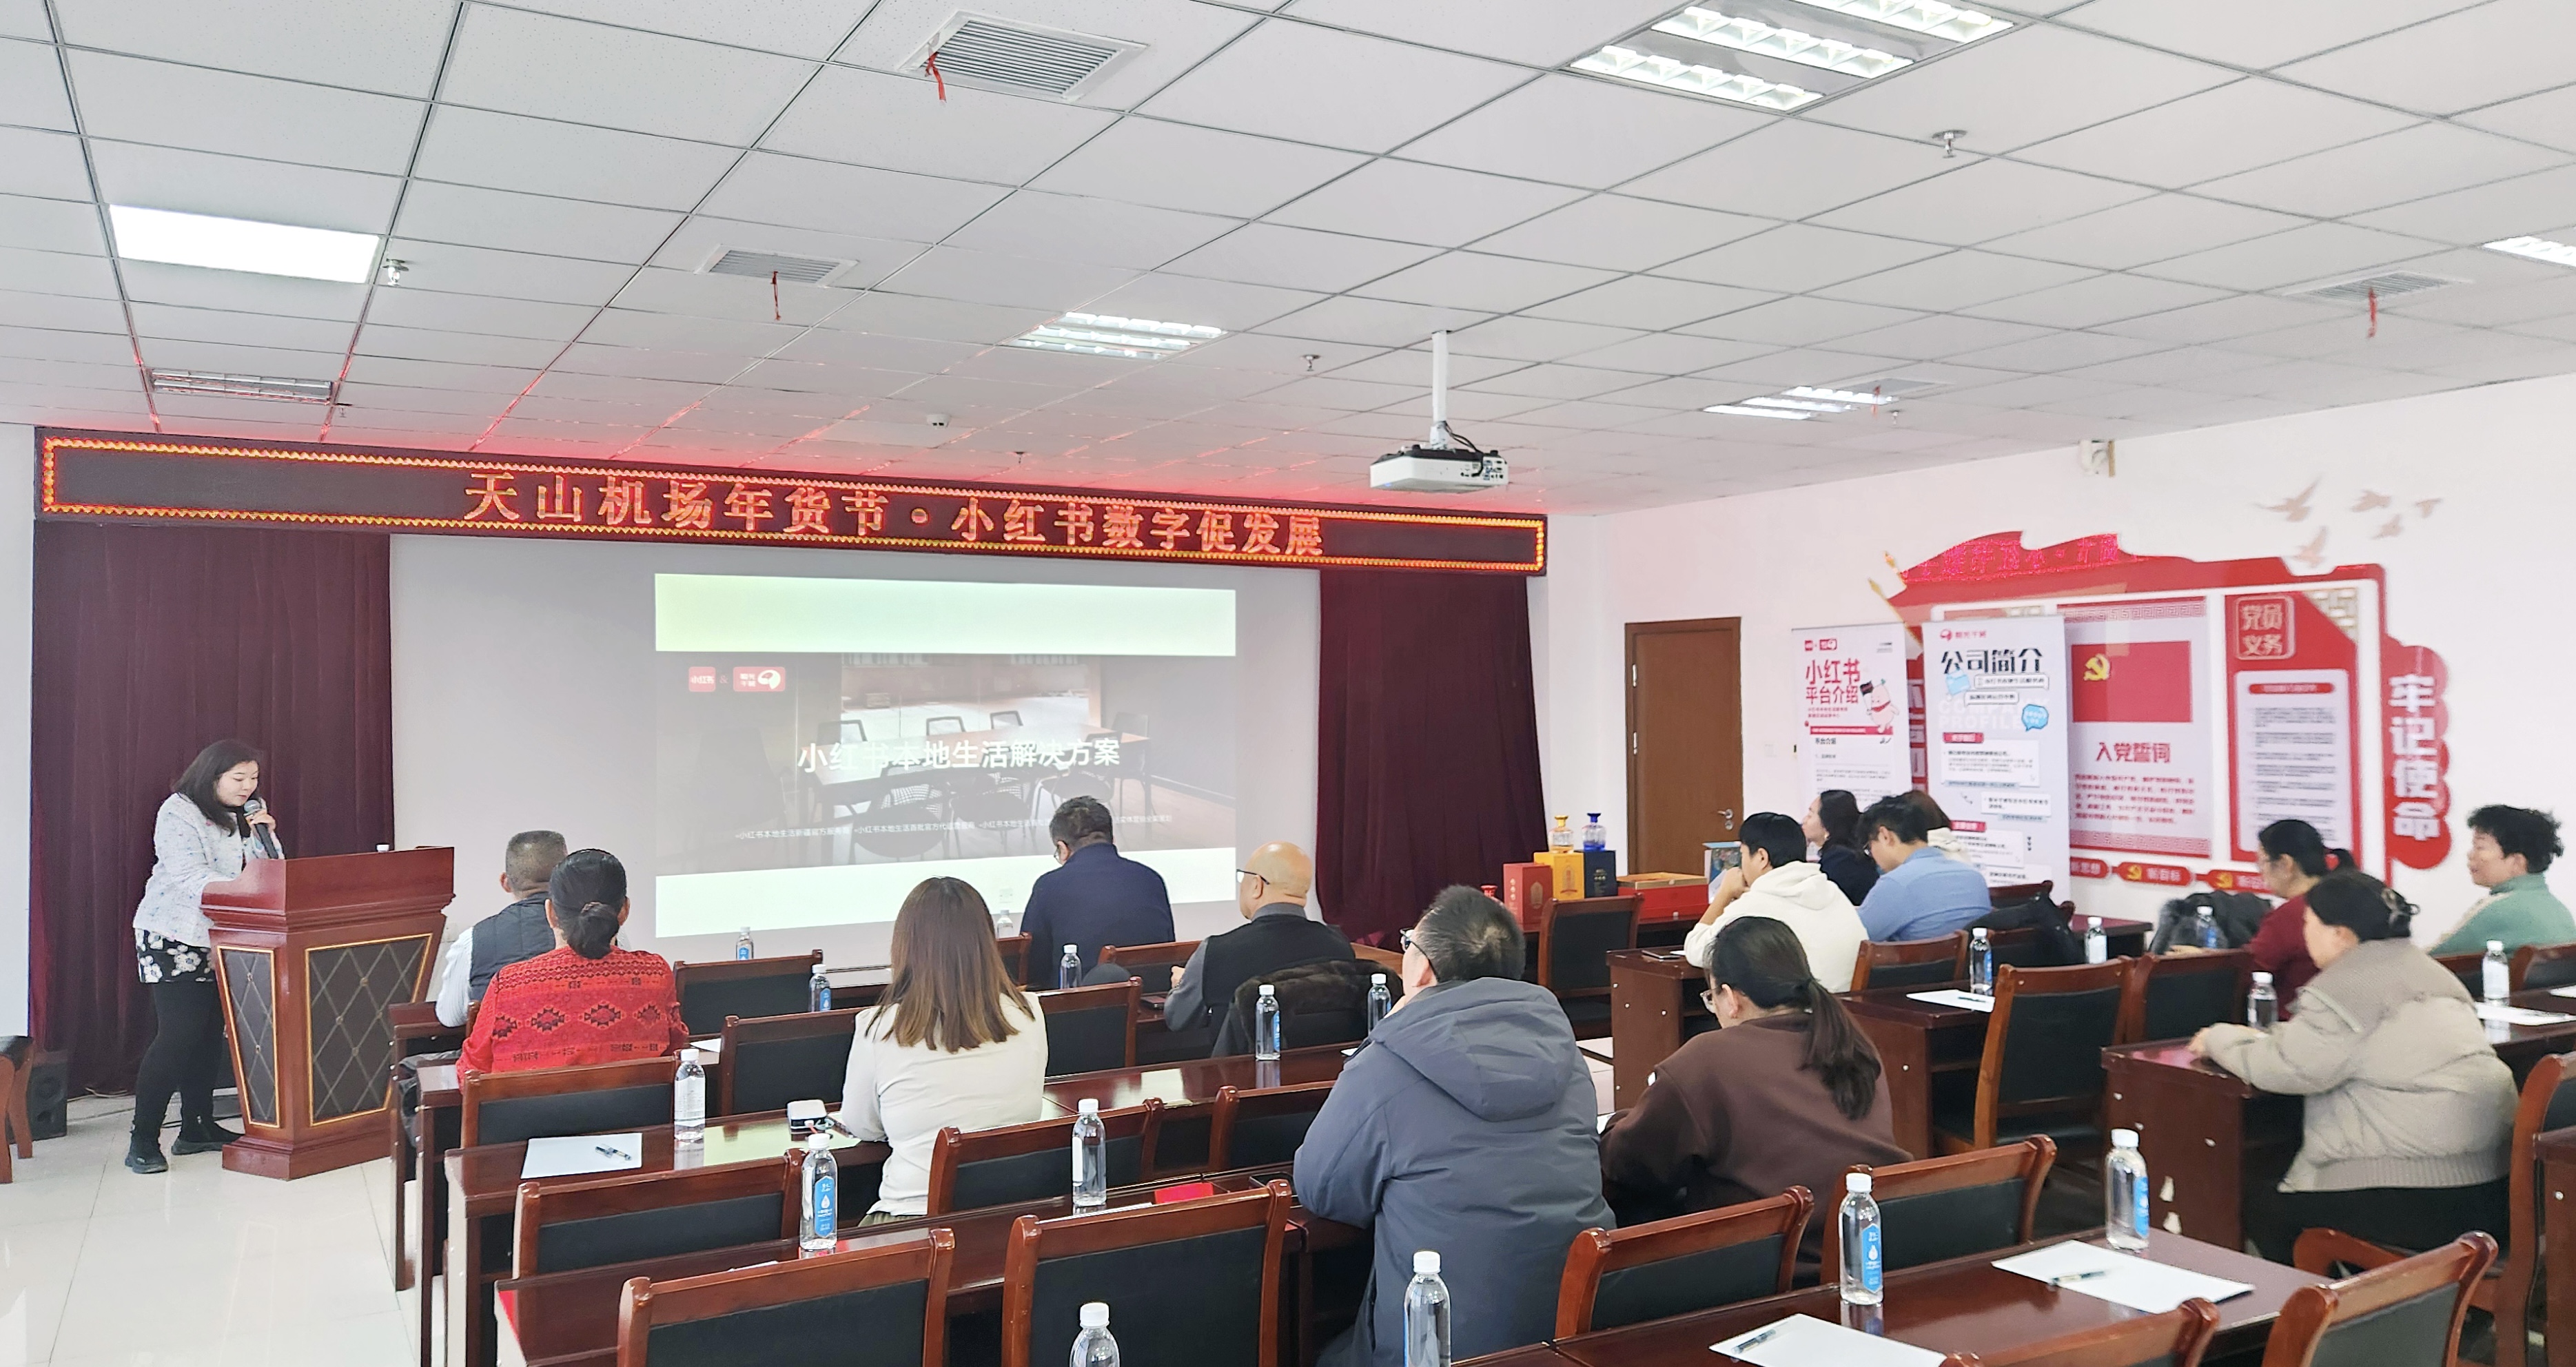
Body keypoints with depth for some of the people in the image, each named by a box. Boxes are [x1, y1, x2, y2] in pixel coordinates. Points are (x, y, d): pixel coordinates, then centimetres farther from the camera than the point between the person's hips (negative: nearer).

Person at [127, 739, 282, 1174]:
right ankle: (143, 1141, -5)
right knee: (178, 1035, -11)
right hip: (173, 937, -7)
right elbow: (191, 878, -22)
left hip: (219, 940, 7)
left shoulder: (243, 816, 11)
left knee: (211, 1033, 8)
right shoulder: (178, 812, -12)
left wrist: (265, 836, -9)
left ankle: (197, 1128, 17)